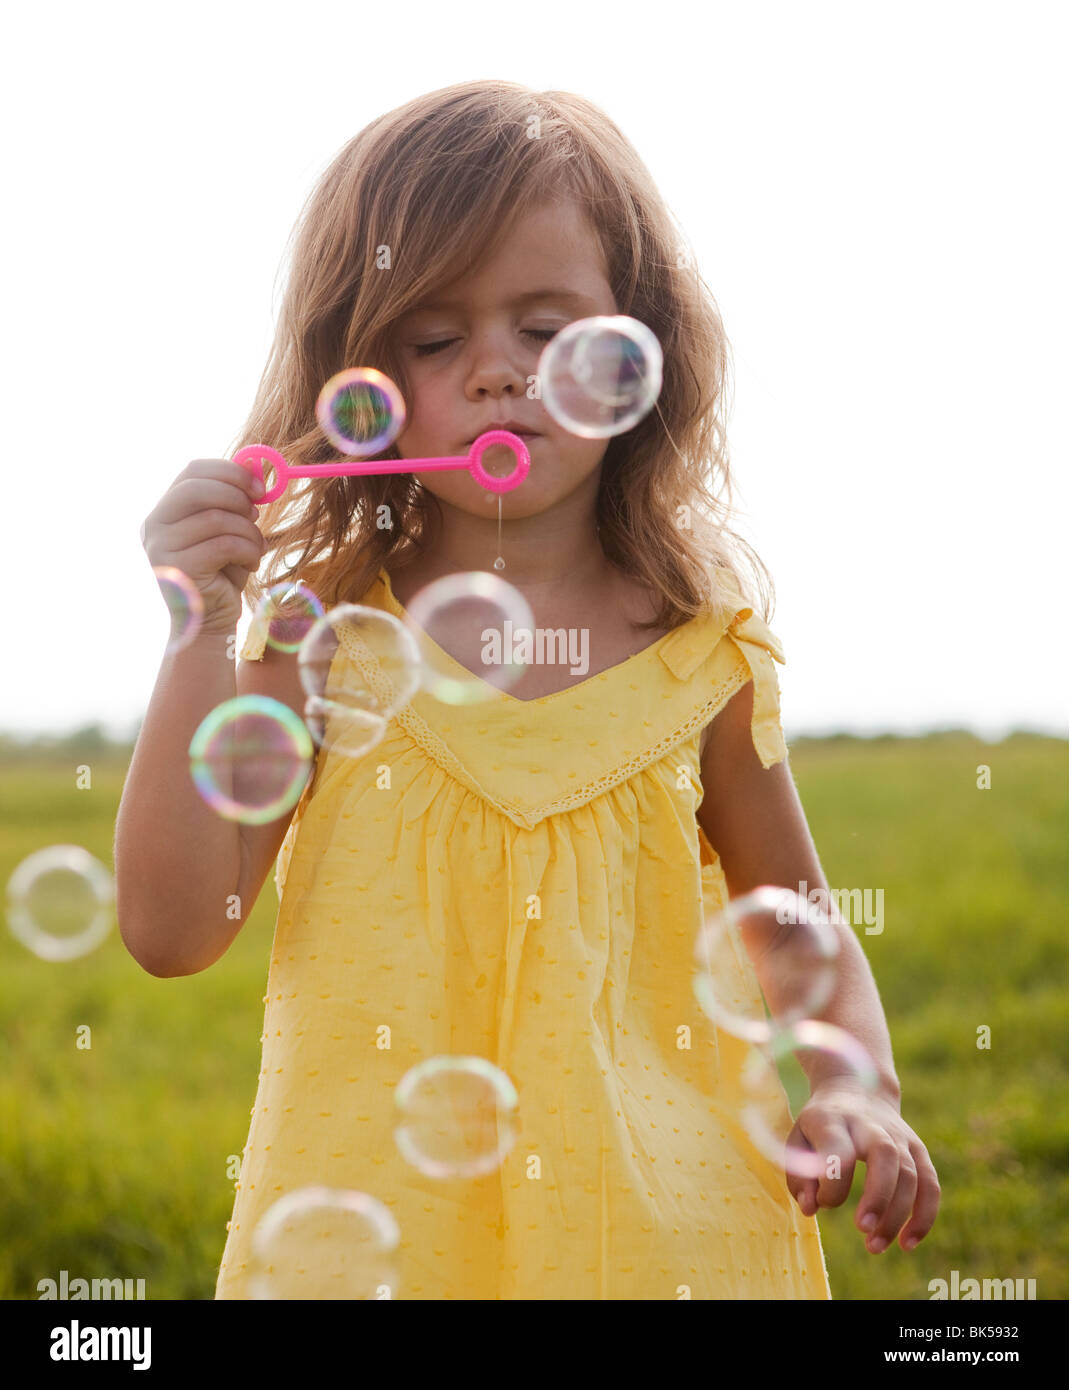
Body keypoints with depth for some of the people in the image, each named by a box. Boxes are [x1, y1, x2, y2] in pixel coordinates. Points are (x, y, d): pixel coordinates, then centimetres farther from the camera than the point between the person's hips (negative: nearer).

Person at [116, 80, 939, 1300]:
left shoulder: (703, 652, 0)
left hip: (655, 1229, 1)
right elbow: (171, 930, -8)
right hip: (365, 1226, -1)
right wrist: (203, 638, -15)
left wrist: (850, 1087, -5)